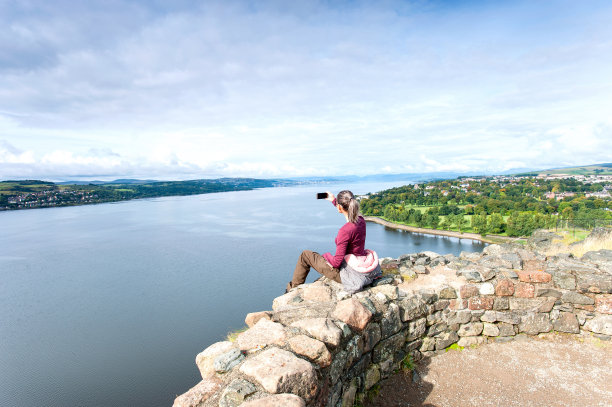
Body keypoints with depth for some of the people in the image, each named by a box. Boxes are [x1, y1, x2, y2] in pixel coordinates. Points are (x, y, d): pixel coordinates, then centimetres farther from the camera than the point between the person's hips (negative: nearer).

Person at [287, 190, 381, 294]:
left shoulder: (345, 230, -30)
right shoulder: (361, 220, -5)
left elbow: (336, 262, -26)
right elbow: (349, 211, 22)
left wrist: (326, 255, -5)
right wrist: (333, 200, 27)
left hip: (347, 272, -8)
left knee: (305, 255, 8)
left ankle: (292, 290, 25)